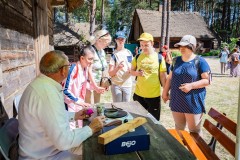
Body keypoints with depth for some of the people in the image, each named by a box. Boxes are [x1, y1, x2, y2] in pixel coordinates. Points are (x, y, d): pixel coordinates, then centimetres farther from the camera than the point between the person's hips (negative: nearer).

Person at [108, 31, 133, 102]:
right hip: (116, 85, -2)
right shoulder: (114, 54, -3)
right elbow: (110, 73, -6)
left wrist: (131, 70, -10)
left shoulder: (129, 53, 6)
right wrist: (118, 68, -24)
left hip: (127, 85, 3)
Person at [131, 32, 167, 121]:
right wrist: (136, 73, -11)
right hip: (138, 94, 3)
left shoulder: (159, 58, -5)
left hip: (154, 95, -2)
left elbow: (163, 76, 0)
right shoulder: (137, 57, 2)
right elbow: (132, 71, 11)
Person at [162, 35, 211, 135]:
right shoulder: (176, 60, 8)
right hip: (177, 102, 5)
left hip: (193, 103, -4)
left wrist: (191, 85, -22)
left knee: (194, 130, 8)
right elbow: (170, 78, 14)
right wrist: (165, 92, 10)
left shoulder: (200, 61, -7)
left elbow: (207, 80, -10)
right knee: (178, 129, 18)